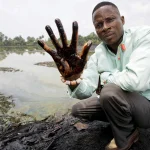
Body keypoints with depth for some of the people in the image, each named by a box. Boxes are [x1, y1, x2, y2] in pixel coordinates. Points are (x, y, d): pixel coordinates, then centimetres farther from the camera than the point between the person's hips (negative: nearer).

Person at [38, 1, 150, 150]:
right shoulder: (98, 54, -6)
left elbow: (135, 80, -36)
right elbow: (86, 92, -13)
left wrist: (102, 79, -17)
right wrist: (74, 80, -36)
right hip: (122, 103, 6)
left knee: (110, 91, -33)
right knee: (78, 109, 4)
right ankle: (124, 122, 17)